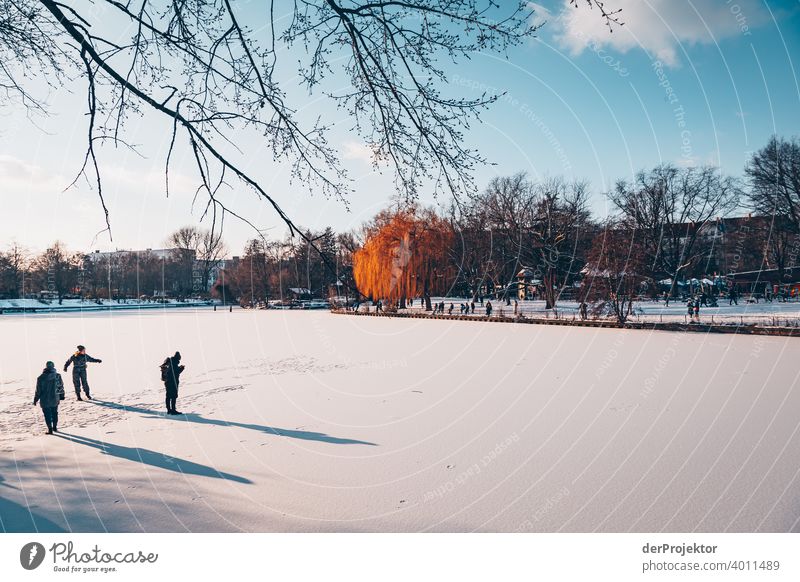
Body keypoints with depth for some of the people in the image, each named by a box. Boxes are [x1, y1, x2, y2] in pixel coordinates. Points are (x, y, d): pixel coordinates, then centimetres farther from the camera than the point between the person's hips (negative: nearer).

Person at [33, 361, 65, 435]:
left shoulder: (41, 378, -13)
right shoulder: (57, 376, -6)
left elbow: (38, 390, -8)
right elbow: (61, 387, 2)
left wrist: (35, 399, 3)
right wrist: (61, 396, 14)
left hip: (45, 400, -3)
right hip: (55, 399, 3)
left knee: (47, 415, 6)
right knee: (55, 413, 18)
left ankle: (50, 429, 7)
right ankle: (55, 427, 27)